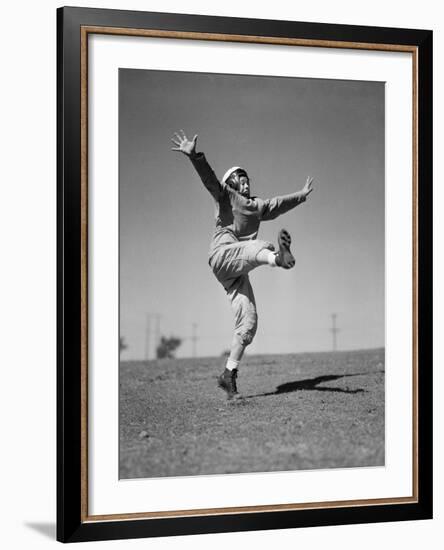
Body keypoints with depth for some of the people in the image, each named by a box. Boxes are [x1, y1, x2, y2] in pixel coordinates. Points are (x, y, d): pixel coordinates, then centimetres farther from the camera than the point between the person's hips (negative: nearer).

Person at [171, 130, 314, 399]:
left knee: (248, 322, -4)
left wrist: (302, 195, 56)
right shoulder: (225, 194, 12)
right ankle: (279, 256, -76)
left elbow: (280, 204, 46)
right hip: (223, 254, -7)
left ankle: (229, 374, 2)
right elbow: (208, 177, -6)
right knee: (258, 247, -37)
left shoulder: (257, 205, 30)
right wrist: (194, 155, -23)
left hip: (239, 271, 7)